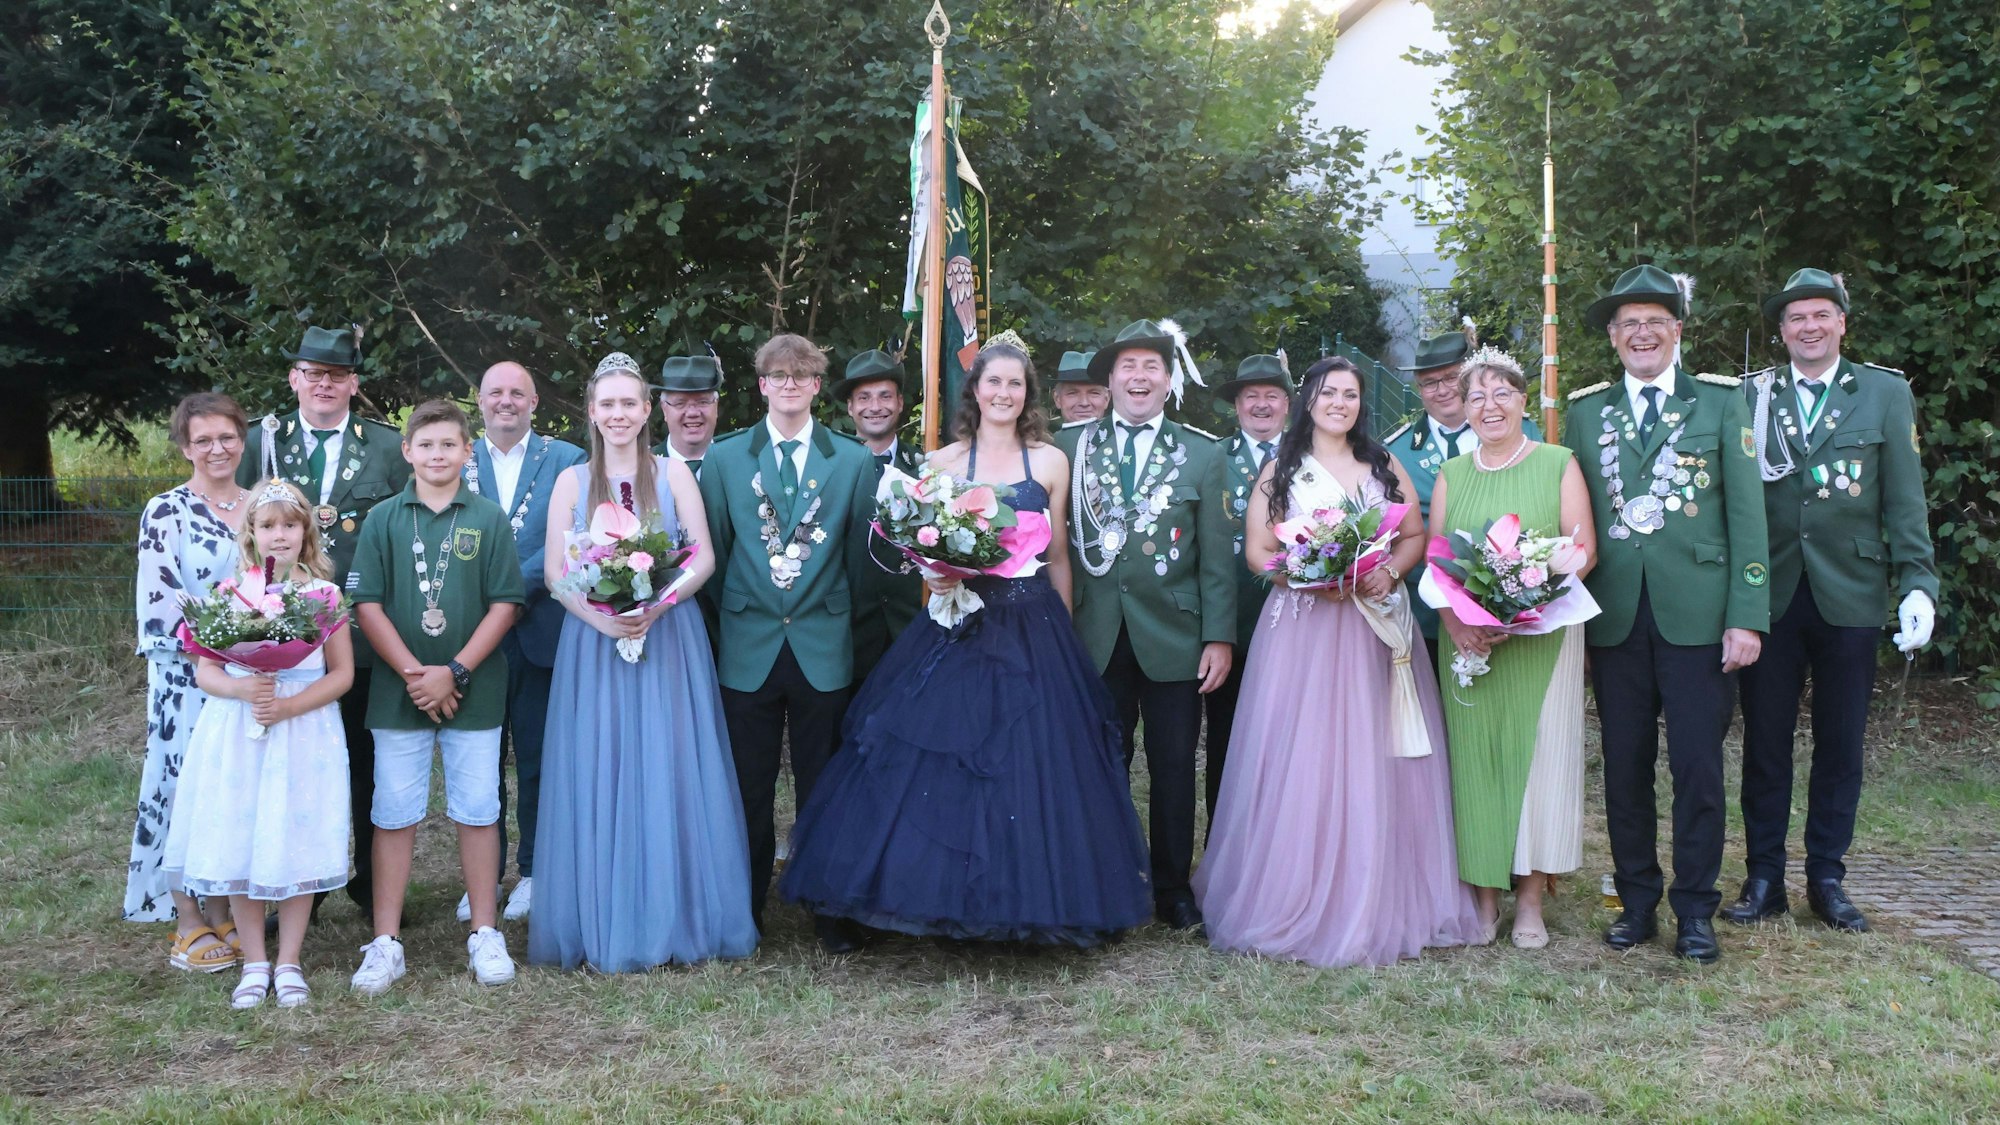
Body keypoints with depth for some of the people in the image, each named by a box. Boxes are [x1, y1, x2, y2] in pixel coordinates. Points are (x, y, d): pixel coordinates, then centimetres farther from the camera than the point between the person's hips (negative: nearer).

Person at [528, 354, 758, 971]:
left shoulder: (674, 473, 6)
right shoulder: (572, 481, 7)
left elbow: (704, 557, 0)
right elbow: (554, 573, 1)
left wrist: (658, 604, -16)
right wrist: (601, 617, -16)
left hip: (669, 637, 0)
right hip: (593, 641, 1)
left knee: (670, 773, 0)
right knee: (599, 777, 0)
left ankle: (679, 917, 9)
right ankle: (606, 926, 7)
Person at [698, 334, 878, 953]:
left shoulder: (853, 460, 5)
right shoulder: (724, 458, 6)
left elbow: (860, 554, 6)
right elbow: (713, 551, 9)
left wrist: (851, 627, 4)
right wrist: (723, 622, 7)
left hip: (823, 649, 0)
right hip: (749, 647, 0)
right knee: (749, 789, 6)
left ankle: (831, 913, 17)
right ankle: (743, 911, 19)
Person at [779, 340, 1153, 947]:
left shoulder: (1050, 462, 5)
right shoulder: (943, 462, 6)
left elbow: (1057, 556, 9)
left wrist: (1062, 636, 8)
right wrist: (938, 572, -14)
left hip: (1034, 634, 0)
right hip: (960, 630, 0)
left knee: (1035, 767, -1)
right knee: (944, 766, -2)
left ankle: (1032, 902, 11)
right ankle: (951, 902, 9)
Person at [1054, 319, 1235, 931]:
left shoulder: (1203, 457, 6)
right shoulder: (1068, 448, 5)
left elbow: (1217, 558, 2)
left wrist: (1219, 638, -4)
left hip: (1173, 639, 0)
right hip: (1095, 638, 0)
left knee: (1175, 768, 6)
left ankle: (1174, 888, 20)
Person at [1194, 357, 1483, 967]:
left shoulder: (1385, 467, 14)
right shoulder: (1280, 470, 7)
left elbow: (1415, 537, 11)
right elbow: (1258, 549, 1)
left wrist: (1389, 569, -9)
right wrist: (1312, 577, -15)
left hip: (1376, 625, 2)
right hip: (1301, 628, -2)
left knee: (1375, 763, 0)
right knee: (1300, 763, -6)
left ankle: (1381, 906, 9)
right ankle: (1299, 901, 1)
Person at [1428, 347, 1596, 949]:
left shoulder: (1559, 465, 4)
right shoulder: (1451, 475, 12)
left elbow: (1583, 549, -3)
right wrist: (1453, 620, -11)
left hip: (1541, 636, -2)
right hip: (1466, 640, 2)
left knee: (1537, 753, -2)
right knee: (1474, 757, 1)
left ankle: (1531, 899, 6)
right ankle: (1485, 894, 9)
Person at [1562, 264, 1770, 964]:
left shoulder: (1721, 402, 5)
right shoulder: (1584, 412, 11)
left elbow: (1746, 512, 0)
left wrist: (1746, 616, -8)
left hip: (1697, 613, -2)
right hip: (1615, 617, 2)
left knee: (1698, 768, 1)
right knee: (1625, 768, 7)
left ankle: (1695, 909, 14)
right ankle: (1637, 901, 20)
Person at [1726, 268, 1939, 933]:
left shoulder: (1885, 394, 5)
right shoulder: (1752, 396, 5)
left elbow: (1905, 500, 2)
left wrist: (1917, 585, -7)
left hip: (1849, 597, 0)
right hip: (1770, 597, 0)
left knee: (1840, 746, 8)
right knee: (1765, 742, 6)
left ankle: (1827, 878, 20)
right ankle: (1764, 878, 16)